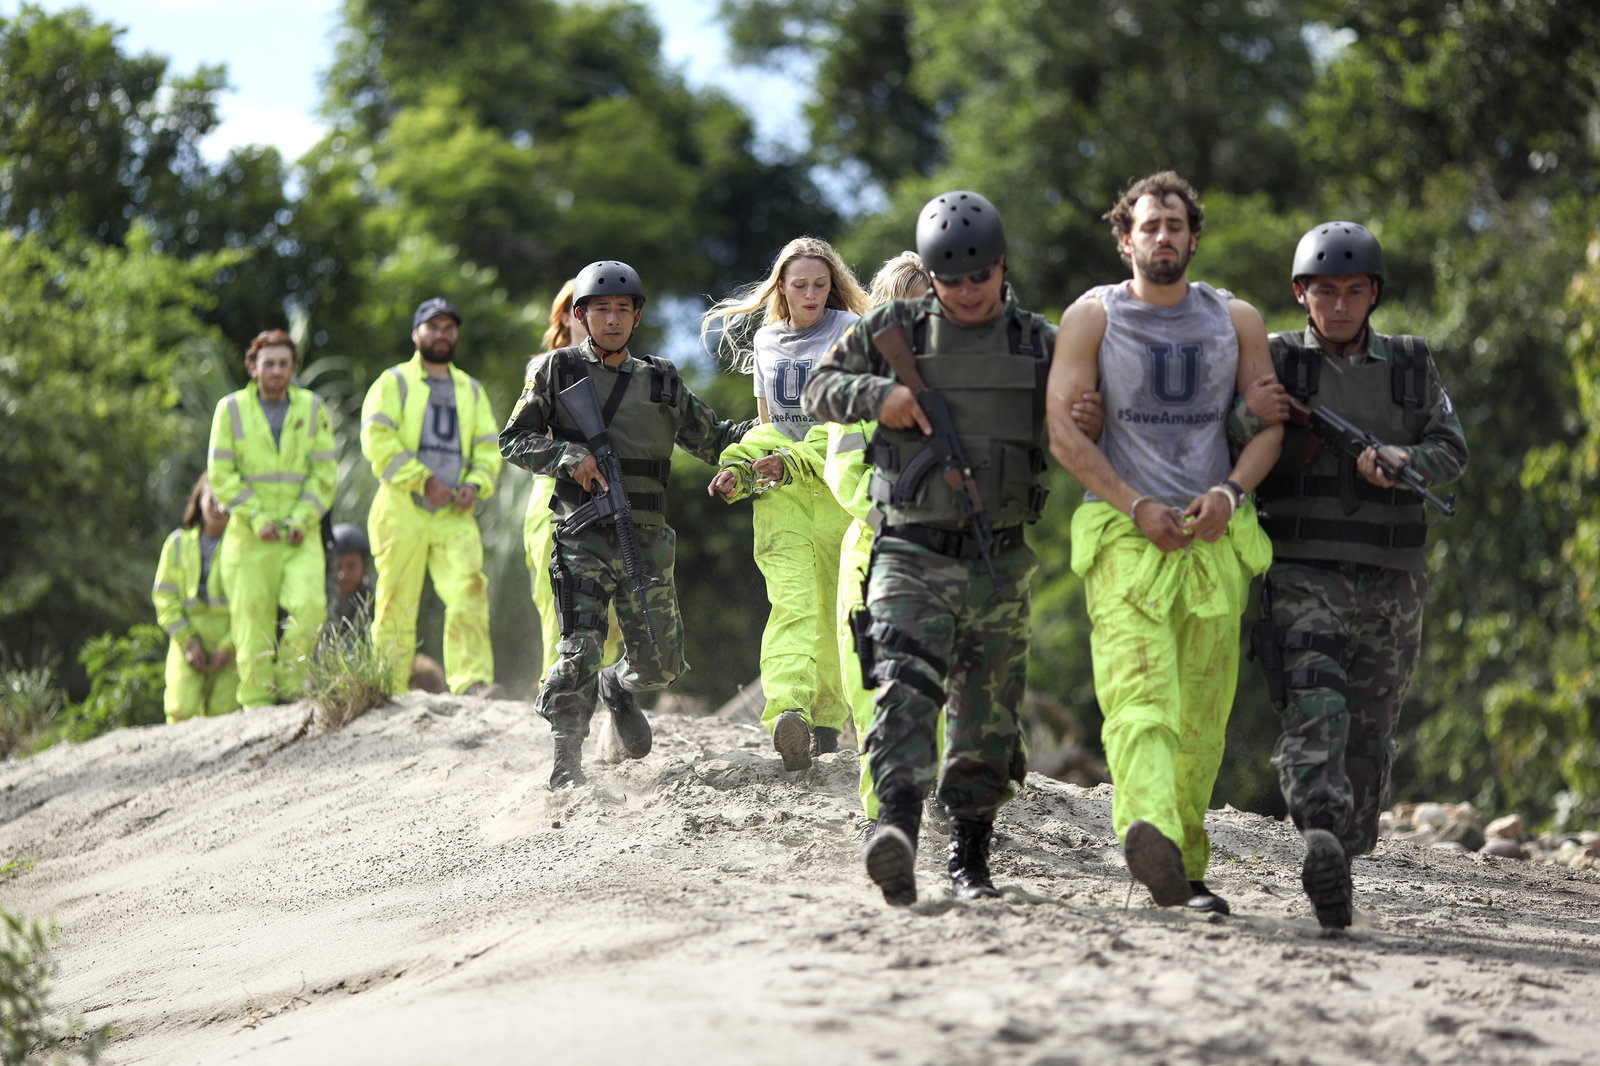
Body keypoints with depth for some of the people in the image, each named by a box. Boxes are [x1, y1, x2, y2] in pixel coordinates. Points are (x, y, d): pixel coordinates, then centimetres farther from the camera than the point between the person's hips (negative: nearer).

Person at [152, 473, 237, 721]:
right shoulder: (179, 543, 9)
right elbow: (165, 598, 8)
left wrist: (228, 647, -9)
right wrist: (187, 642, -4)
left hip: (230, 642, -1)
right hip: (188, 637, 1)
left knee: (221, 712, -8)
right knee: (182, 711, -15)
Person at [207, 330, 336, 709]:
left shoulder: (312, 408, 7)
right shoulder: (231, 409, 3)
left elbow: (324, 472, 5)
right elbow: (221, 475, 0)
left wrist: (302, 519, -8)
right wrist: (257, 519, -10)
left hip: (300, 536, 1)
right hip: (249, 536, -1)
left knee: (308, 606, -18)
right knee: (253, 619, -3)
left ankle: (289, 688, -2)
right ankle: (257, 702, 5)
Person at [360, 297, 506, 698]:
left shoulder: (471, 390, 22)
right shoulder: (394, 382, 7)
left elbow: (488, 448, 19)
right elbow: (376, 439, -7)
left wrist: (475, 484, -3)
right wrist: (423, 480, -14)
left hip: (455, 516, 3)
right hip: (402, 512, -3)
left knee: (469, 590, -16)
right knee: (396, 604, -4)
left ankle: (473, 682, -23)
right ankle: (388, 691, 1)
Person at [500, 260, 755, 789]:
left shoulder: (661, 380, 14)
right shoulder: (558, 370, 5)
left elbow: (712, 439, 20)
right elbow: (514, 439, 6)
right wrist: (568, 456, -10)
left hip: (646, 540, 3)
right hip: (583, 534, -3)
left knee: (660, 663, 2)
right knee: (579, 651, -15)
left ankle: (619, 688, 37)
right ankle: (566, 762, -4)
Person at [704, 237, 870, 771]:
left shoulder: (850, 331, 1)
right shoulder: (766, 340, 15)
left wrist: (791, 460, -21)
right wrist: (740, 467, 6)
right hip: (779, 489, 1)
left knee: (834, 608, 4)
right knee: (792, 601, -17)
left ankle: (827, 717, 17)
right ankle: (788, 712, -36)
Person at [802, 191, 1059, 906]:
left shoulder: (1041, 345, 9)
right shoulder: (894, 331, 4)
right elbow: (818, 388, 11)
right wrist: (875, 394, -9)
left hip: (1000, 564, 2)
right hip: (913, 557, -2)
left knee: (987, 717, 8)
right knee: (905, 688, -23)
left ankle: (969, 855, 22)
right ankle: (896, 832, -37)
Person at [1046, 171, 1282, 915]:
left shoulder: (1236, 320, 14)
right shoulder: (1093, 316, 6)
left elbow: (1269, 421, 11)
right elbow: (1063, 428, -2)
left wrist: (1230, 491, -9)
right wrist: (1136, 506, -12)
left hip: (1214, 539, 3)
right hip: (1122, 535, -3)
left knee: (1202, 719, 3)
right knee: (1138, 693, -23)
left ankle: (1185, 870, 15)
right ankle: (1151, 842, -45)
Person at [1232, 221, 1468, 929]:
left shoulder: (1411, 366, 13)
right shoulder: (1275, 362, 6)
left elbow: (1451, 451, 5)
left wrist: (1404, 462, -17)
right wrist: (1249, 415, -19)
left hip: (1389, 581, 3)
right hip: (1301, 572, -3)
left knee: (1368, 734, 5)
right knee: (1313, 706, -23)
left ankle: (1344, 859, 18)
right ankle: (1322, 847, -41)